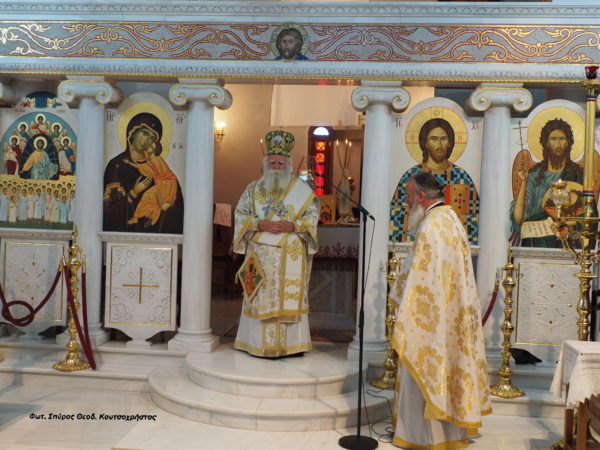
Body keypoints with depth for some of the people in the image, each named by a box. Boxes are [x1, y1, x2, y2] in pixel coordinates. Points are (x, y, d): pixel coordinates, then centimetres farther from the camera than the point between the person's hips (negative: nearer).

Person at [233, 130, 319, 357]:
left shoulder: (301, 189, 5)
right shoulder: (253, 189, 10)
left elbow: (312, 215, 2)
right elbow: (240, 214, 7)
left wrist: (292, 225, -14)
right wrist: (259, 224, -11)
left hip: (290, 255, -1)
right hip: (260, 254, 2)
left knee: (290, 296, -1)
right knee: (260, 298, 2)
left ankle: (291, 343, 7)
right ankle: (258, 342, 11)